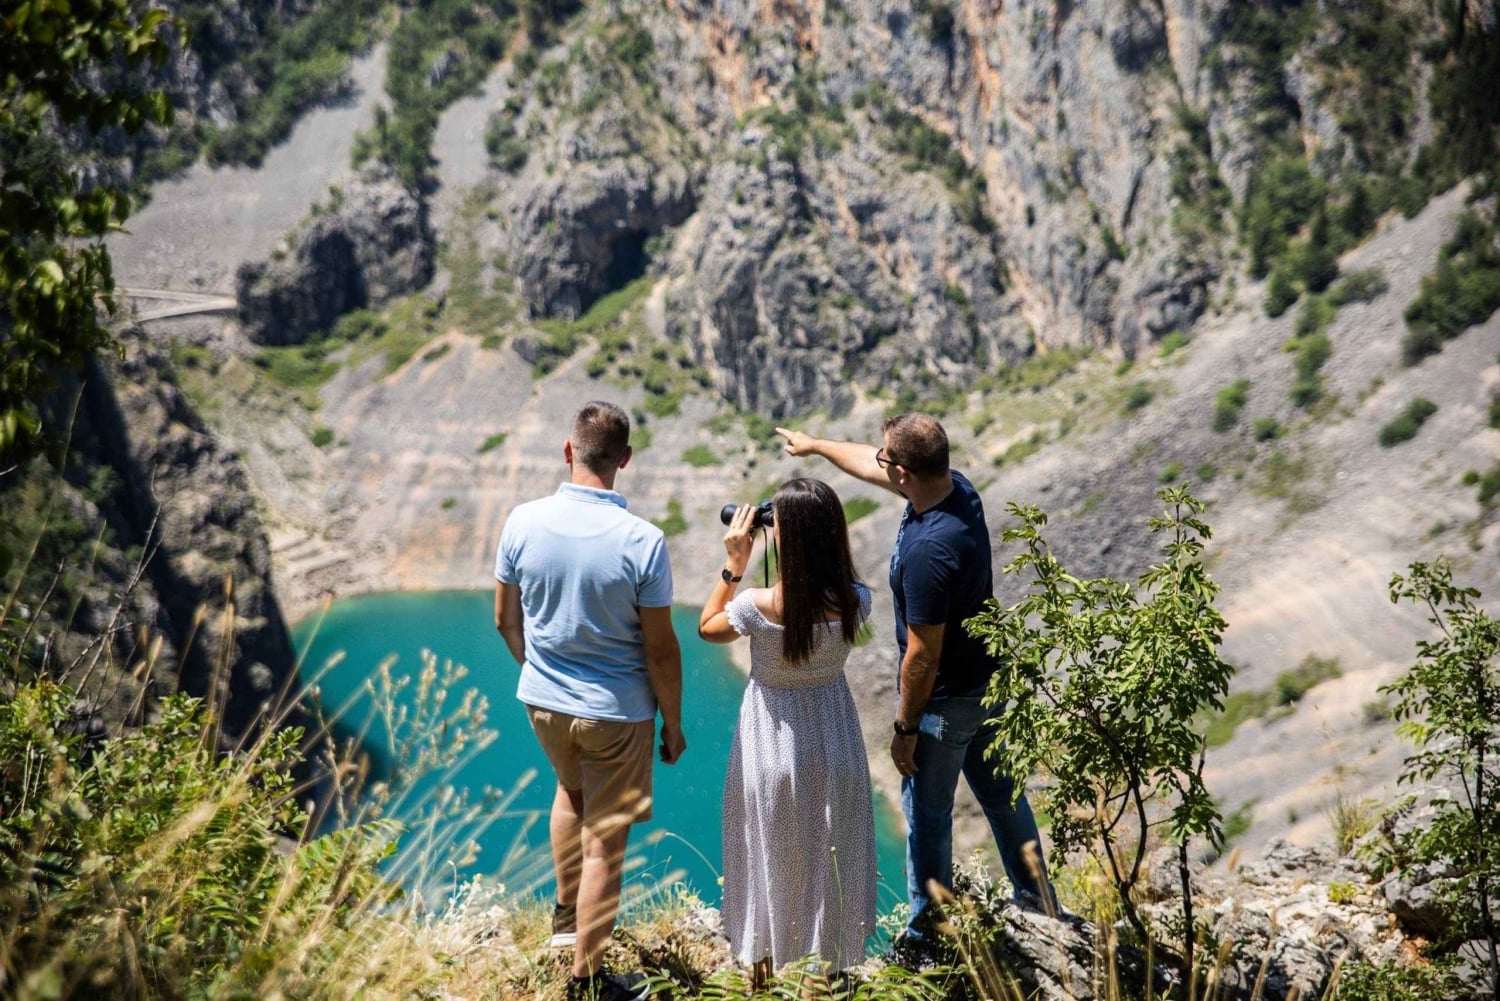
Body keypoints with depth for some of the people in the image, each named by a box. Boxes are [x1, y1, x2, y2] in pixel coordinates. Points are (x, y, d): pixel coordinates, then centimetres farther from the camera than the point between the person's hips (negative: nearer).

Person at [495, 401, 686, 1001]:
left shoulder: (523, 522, -11)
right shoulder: (642, 541, -21)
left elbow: (505, 619, 2)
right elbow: (660, 648, -14)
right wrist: (673, 724, 1)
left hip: (543, 700, 4)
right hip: (616, 712, -4)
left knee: (571, 789, 33)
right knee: (604, 842, 10)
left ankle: (566, 921, 42)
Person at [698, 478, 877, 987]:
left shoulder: (759, 606, -28)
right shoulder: (855, 601, -21)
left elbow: (707, 627, -6)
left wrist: (735, 564, -10)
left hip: (773, 747, -2)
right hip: (833, 741, 2)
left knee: (771, 855, 20)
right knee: (831, 855, 22)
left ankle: (764, 961, 38)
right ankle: (833, 959, 39)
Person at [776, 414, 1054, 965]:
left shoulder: (928, 551, -35)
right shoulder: (958, 487, -8)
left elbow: (923, 655, -27)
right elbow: (871, 466, 12)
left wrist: (904, 728, -14)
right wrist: (816, 444, 27)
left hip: (946, 700, -9)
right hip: (990, 678, 9)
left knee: (927, 815, 10)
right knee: (1002, 795, 21)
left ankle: (927, 939, 26)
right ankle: (1040, 907, 35)